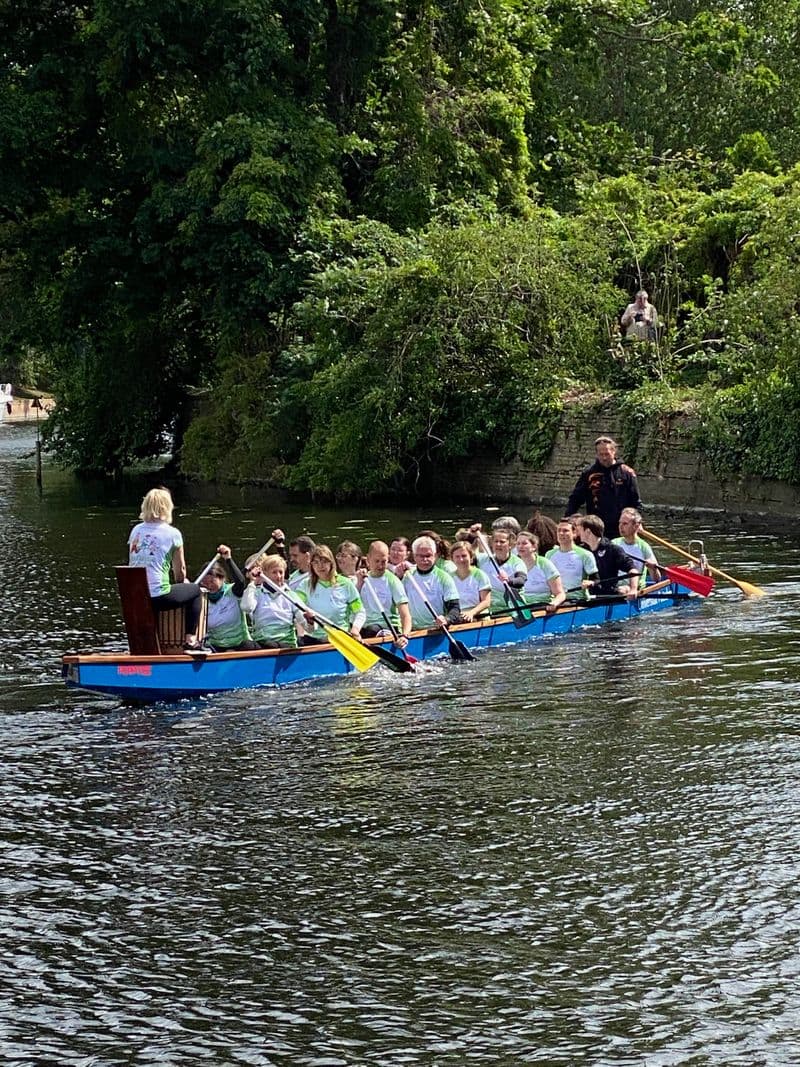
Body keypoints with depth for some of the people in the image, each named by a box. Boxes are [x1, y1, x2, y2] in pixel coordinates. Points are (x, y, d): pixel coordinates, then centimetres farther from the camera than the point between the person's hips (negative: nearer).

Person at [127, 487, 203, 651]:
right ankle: (190, 639, 15)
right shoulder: (172, 533, -5)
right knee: (195, 590, 21)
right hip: (157, 597, -6)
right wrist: (183, 582, 28)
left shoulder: (136, 530, 9)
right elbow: (180, 570, 3)